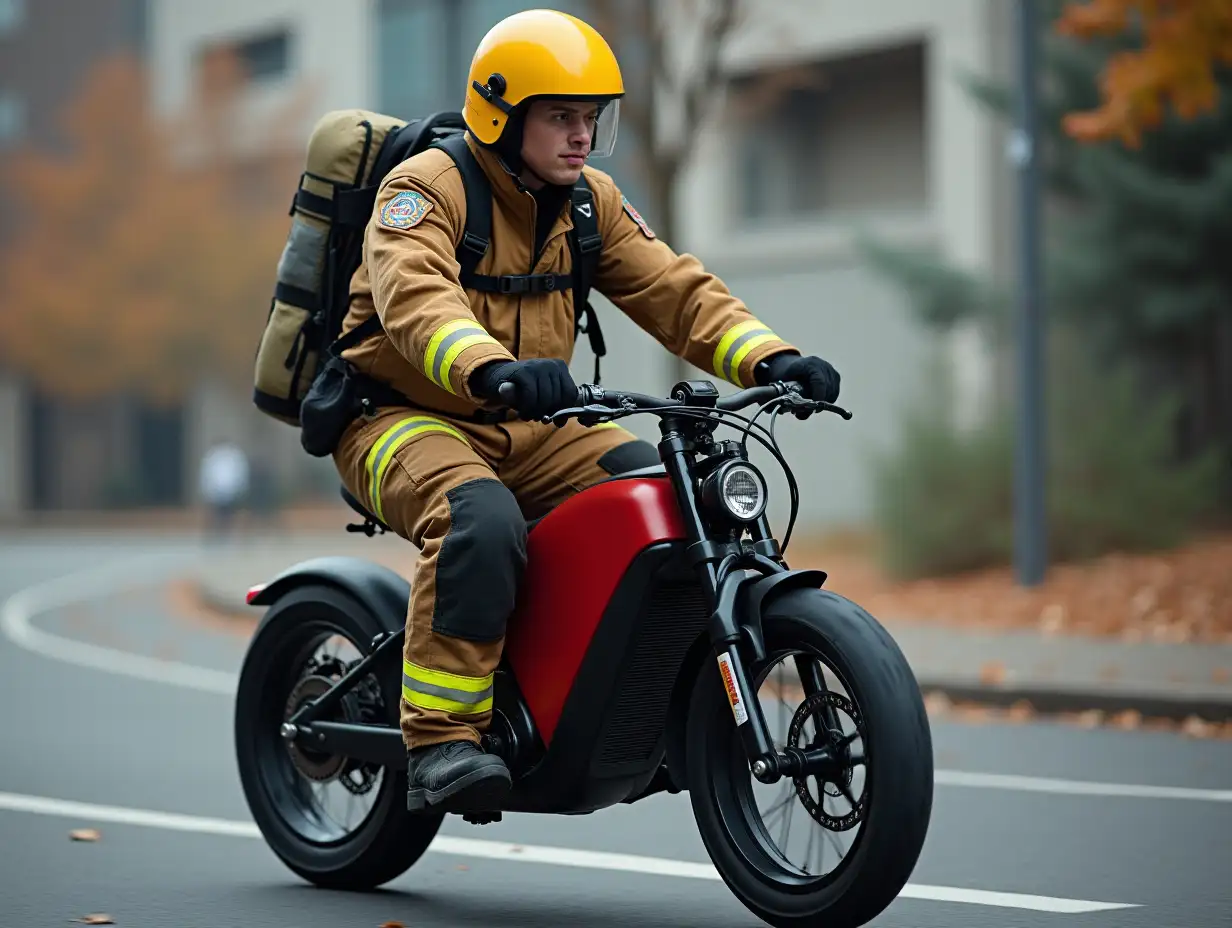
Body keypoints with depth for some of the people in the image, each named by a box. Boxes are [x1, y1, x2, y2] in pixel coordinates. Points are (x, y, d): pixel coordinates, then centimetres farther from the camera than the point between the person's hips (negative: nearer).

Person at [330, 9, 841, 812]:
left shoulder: (590, 201, 7)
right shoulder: (425, 188, -15)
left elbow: (674, 289, 0)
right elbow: (415, 297, -34)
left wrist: (770, 359, -18)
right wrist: (493, 370, -54)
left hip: (527, 426, 7)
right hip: (401, 419, -6)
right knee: (482, 520, -36)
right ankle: (439, 738, -30)